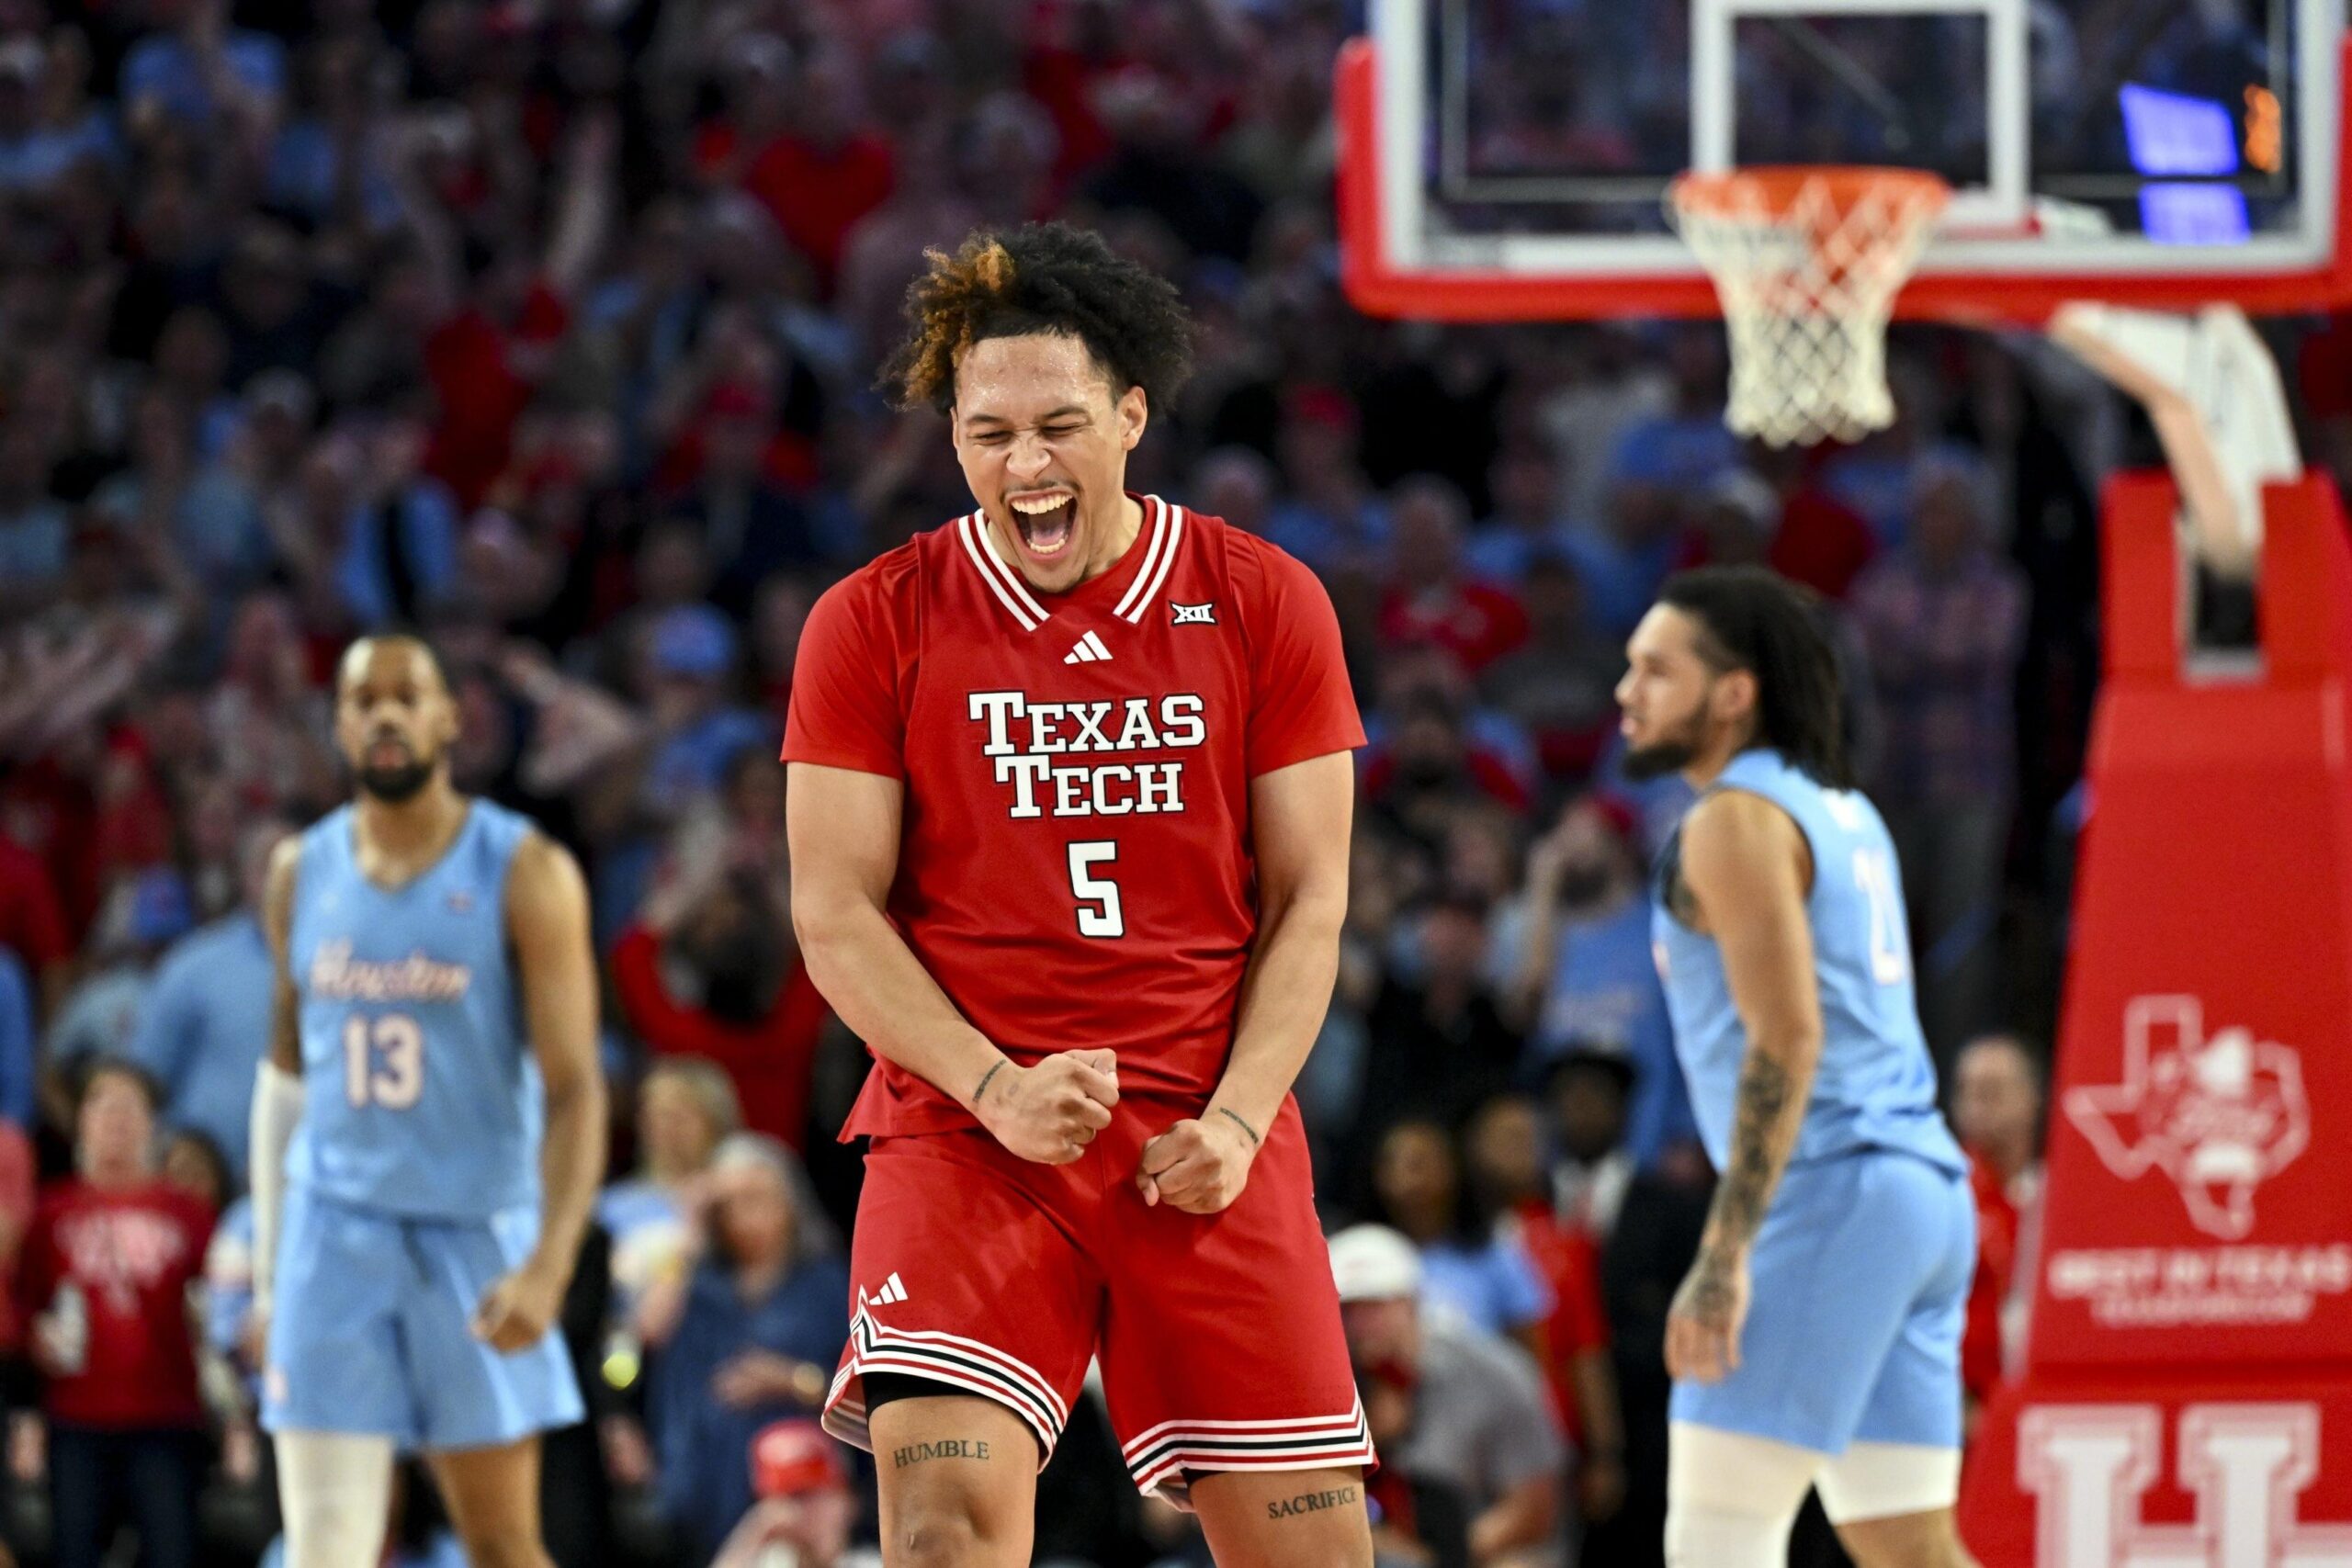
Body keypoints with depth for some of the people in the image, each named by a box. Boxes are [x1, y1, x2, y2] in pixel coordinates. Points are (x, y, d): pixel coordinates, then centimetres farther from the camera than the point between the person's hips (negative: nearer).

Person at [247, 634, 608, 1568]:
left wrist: (549, 1266, -24)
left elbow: (574, 1086, -12)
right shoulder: (301, 875, 6)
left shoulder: (524, 875, -7)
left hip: (477, 1233, -3)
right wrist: (267, 1258, 14)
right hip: (336, 1231, 3)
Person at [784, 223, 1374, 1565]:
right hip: (965, 1136, -2)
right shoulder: (875, 624, 1)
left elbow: (1309, 900, 6)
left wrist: (1236, 1118, -8)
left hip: (1208, 1144, 2)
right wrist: (998, 1092, -14)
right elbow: (835, 911, 0)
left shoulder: (1265, 606, 5)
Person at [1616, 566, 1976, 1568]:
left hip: (1830, 1193, -10)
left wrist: (1724, 1254, -22)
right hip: (1927, 1189, 10)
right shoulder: (1839, 809, 21)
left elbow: (1787, 1041, -18)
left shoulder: (1735, 820, -9)